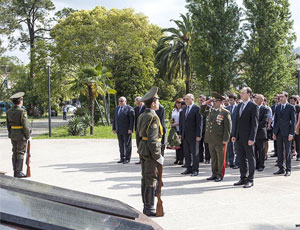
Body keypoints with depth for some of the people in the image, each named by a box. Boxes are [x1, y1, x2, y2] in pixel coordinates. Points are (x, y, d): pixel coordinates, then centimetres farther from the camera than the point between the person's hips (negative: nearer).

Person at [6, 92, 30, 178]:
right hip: (21, 136, -6)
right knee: (20, 153, 1)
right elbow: (25, 126, -18)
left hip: (13, 135, 7)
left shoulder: (9, 111, 4)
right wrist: (28, 136, -8)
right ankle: (19, 172, 3)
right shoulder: (22, 111, -17)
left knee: (15, 153, 13)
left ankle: (15, 172, 18)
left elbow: (8, 125, 11)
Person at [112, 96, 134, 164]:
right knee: (121, 145, 9)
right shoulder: (117, 109, 15)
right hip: (119, 130, 6)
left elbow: (132, 119, -11)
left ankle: (127, 158, 5)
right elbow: (114, 119, 17)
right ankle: (122, 158, 15)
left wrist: (130, 129, -17)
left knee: (127, 144, 0)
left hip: (126, 130, -6)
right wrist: (114, 128, 11)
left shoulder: (129, 109, -6)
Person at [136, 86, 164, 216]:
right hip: (150, 152, -9)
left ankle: (146, 207, 22)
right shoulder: (153, 118, -17)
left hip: (143, 151, 9)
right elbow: (152, 139, -21)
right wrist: (158, 156, -17)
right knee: (151, 180, -3)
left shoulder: (141, 116, 11)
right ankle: (149, 209, 3)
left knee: (145, 179, 14)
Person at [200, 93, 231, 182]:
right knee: (213, 157, 14)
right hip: (211, 139, 6)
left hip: (220, 140, -6)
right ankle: (214, 174, 23)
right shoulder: (210, 110, 11)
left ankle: (220, 175, 12)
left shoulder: (225, 113, -8)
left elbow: (228, 127, -10)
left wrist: (225, 139, -13)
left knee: (221, 158, 3)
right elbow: (202, 112, 27)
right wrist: (205, 103, 11)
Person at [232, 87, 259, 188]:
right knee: (241, 158, 11)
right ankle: (243, 178, 20)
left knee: (250, 158, 1)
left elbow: (255, 123, -12)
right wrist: (234, 135, 12)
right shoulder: (239, 105, 15)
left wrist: (252, 138, -17)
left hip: (248, 137, -7)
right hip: (239, 136, 7)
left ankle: (250, 180, 7)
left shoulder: (253, 106, -8)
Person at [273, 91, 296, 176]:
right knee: (279, 151, 7)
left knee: (287, 151, 1)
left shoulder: (291, 107, -3)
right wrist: (274, 132, 9)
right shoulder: (277, 108, 12)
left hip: (286, 132, -5)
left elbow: (293, 121, -5)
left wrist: (291, 133, -12)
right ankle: (281, 168, 14)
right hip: (278, 132, 5)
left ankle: (288, 170, 7)